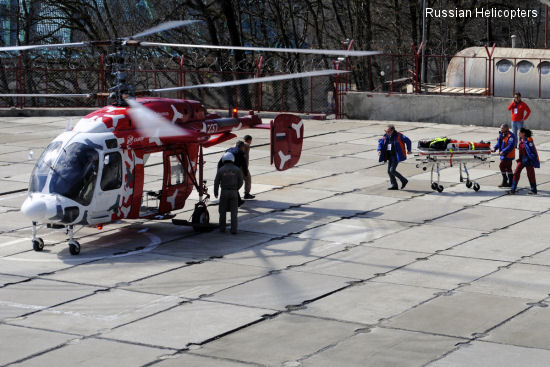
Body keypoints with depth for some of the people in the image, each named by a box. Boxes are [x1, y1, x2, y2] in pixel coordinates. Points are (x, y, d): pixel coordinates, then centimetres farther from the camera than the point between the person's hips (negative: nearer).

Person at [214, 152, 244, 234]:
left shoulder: (221, 170, -4)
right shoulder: (237, 170, -2)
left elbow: (216, 182, -1)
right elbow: (240, 182, 3)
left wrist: (215, 193, 11)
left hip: (224, 192, 0)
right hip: (234, 193, 0)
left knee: (223, 211, 12)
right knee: (234, 211, 3)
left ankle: (222, 228, 17)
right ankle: (234, 229, -1)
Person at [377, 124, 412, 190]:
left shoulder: (398, 136, -13)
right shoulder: (386, 136, 4)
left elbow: (408, 141, -5)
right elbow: (380, 143, 16)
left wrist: (408, 150, -1)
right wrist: (379, 150, -3)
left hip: (396, 156, -7)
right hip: (390, 156, 7)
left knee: (392, 170, -14)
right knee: (389, 171, 6)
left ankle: (404, 180, 3)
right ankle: (394, 185, 15)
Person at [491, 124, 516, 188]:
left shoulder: (510, 136, -18)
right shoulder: (501, 135, 11)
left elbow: (511, 146, -26)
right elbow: (498, 143, 14)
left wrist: (503, 151, -33)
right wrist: (495, 148, -5)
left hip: (508, 155, -9)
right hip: (503, 155, 9)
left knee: (502, 166, -12)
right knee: (508, 168, 14)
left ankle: (504, 182, -4)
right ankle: (510, 183, 22)